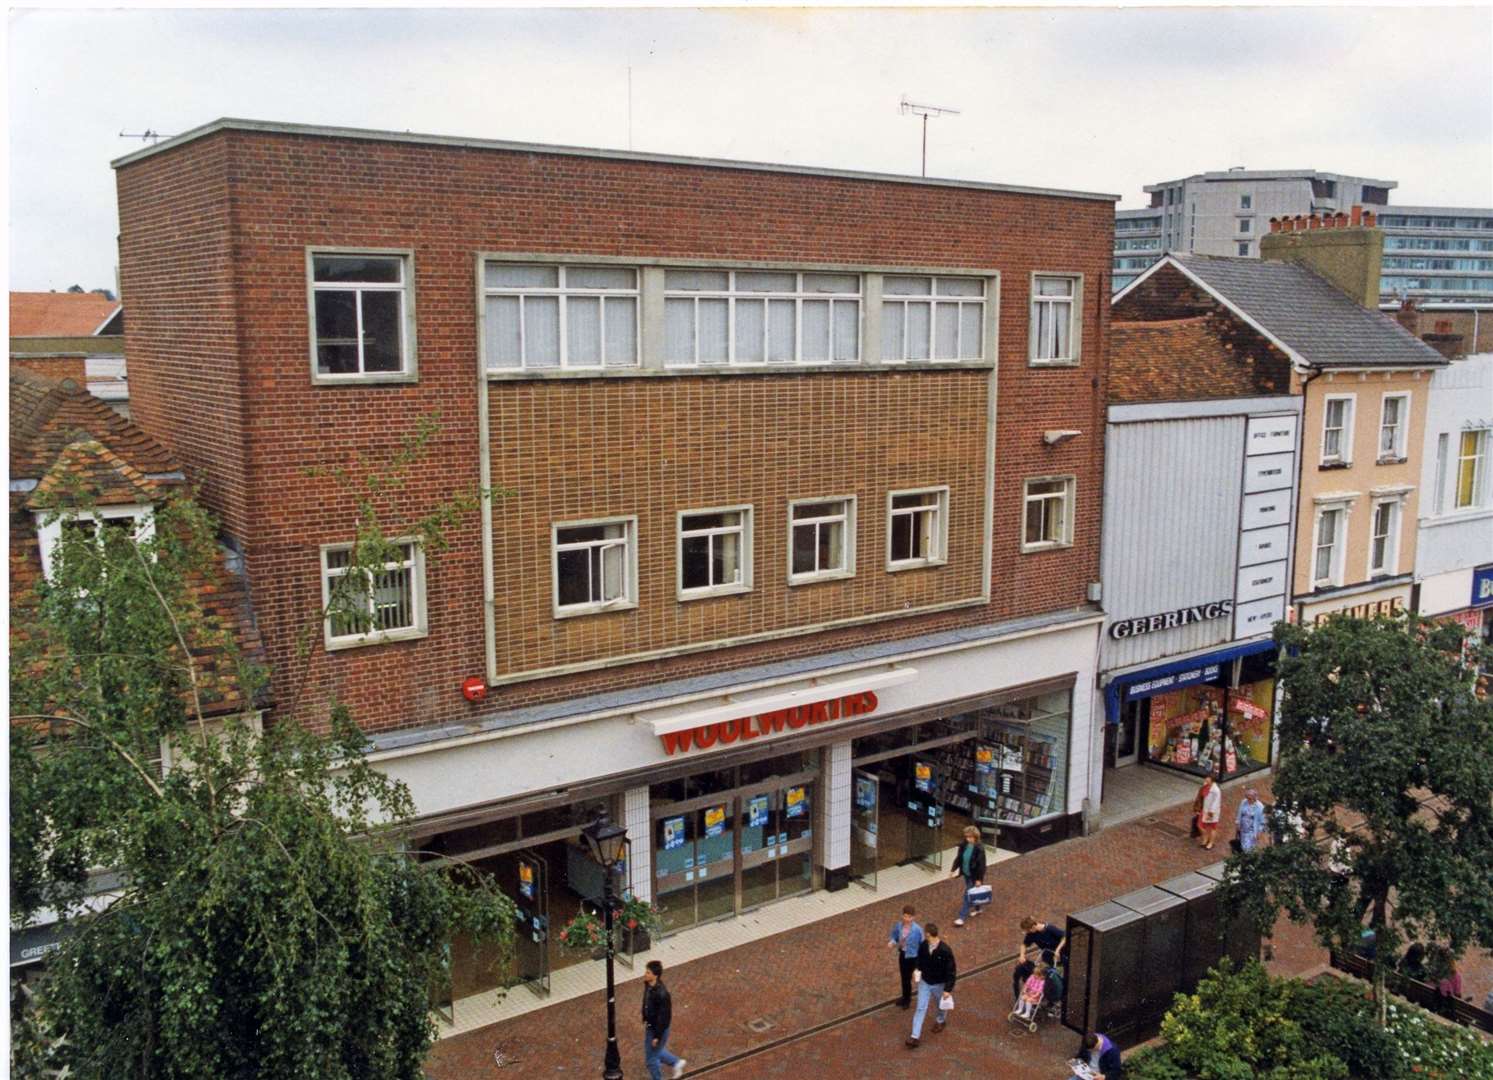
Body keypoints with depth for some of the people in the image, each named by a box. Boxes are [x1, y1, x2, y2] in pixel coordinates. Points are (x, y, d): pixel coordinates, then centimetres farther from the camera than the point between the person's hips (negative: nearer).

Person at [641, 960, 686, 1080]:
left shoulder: (661, 994, -35)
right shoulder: (648, 985, -10)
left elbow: (663, 1016, -26)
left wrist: (657, 1036, -19)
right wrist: (645, 1020, 17)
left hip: (659, 1028, -8)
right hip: (650, 1025, 8)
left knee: (651, 1058, 9)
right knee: (655, 1051, 27)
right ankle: (676, 1062, 46)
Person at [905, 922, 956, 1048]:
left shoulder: (945, 951, -30)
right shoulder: (923, 945, -15)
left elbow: (951, 971, -22)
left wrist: (948, 989, -20)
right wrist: (917, 970, -4)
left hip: (939, 984, -3)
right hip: (924, 982, 3)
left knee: (941, 1005, 23)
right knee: (921, 1008, 1)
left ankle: (940, 1020, 55)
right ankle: (915, 1036, 5)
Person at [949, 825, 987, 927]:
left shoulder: (979, 849, -24)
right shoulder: (964, 845, -6)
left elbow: (981, 864, -19)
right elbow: (958, 858, 4)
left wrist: (979, 879, -16)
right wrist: (954, 870, -1)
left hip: (974, 876, -6)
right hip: (966, 874, 6)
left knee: (967, 895, -3)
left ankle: (962, 917, 3)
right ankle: (977, 909, 45)